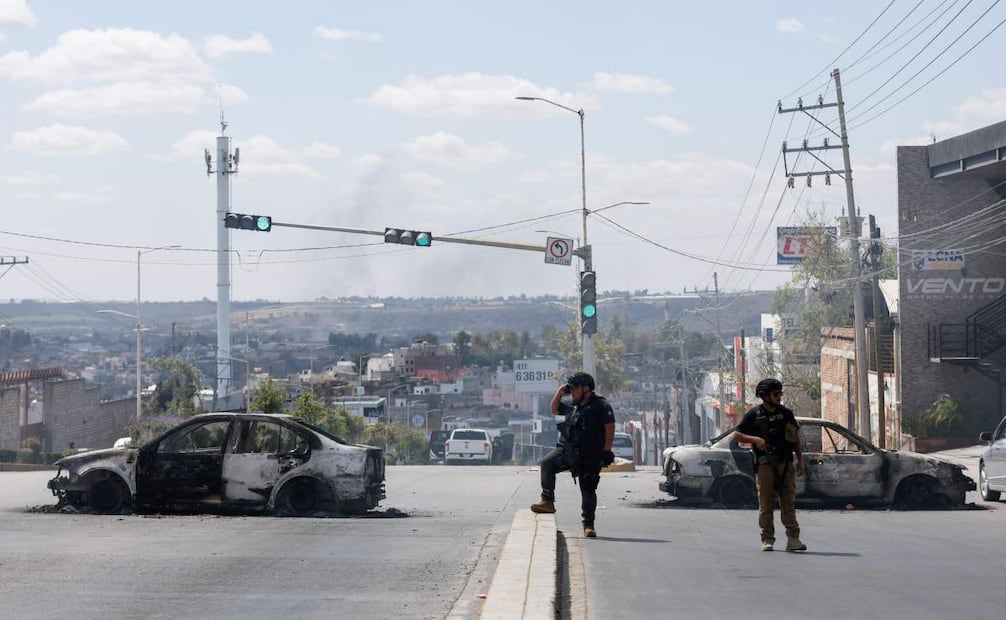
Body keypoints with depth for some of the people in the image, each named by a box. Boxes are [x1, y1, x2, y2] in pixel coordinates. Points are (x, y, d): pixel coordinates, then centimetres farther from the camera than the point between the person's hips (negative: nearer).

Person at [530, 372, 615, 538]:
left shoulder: (601, 406, -7)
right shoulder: (572, 406, 13)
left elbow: (610, 428, -11)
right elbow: (554, 410, 28)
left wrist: (606, 451, -15)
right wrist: (559, 393, 11)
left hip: (589, 457, -6)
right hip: (567, 449, 6)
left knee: (588, 490, 1)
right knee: (547, 463, -17)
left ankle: (588, 525, 12)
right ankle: (547, 501, -15)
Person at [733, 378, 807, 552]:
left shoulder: (786, 413, 12)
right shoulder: (754, 415, 1)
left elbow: (795, 438, 17)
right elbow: (736, 435, 3)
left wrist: (800, 460, 10)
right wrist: (755, 439, -13)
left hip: (785, 464, 3)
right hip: (765, 464, -3)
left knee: (789, 502, -3)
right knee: (766, 504, -2)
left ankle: (793, 539, -6)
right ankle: (767, 540, 3)